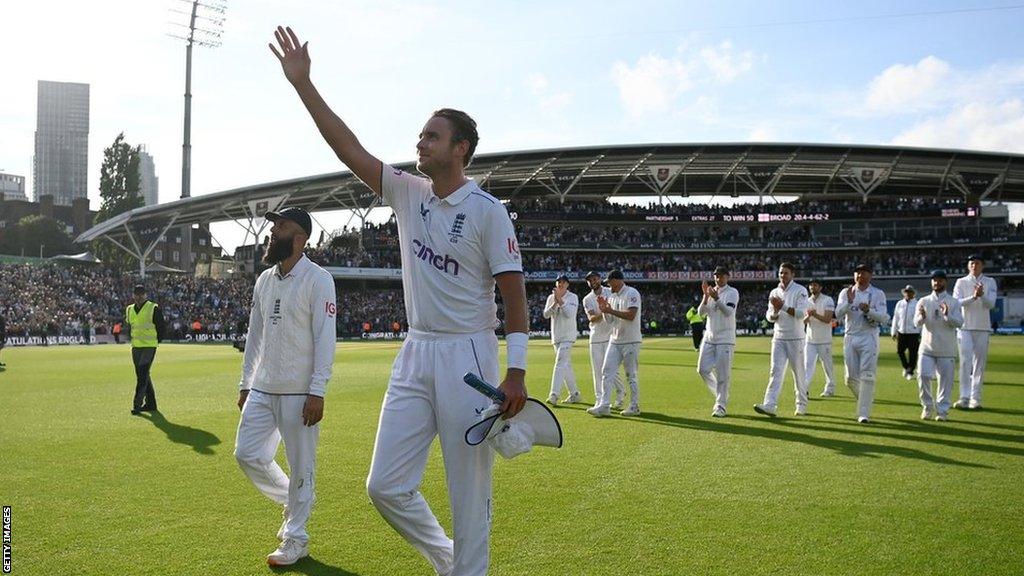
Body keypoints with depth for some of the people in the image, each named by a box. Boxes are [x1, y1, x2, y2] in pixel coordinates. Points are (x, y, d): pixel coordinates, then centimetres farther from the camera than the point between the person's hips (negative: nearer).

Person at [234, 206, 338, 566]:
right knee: (247, 454, 8)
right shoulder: (264, 280, 12)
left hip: (298, 392, -7)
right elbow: (254, 335, 18)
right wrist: (245, 383, 16)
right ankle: (293, 503, 31)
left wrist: (317, 392, -19)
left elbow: (325, 338, -14)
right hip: (261, 389, 7)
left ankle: (295, 540, 15)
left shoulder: (318, 280, -10)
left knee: (301, 465, 1)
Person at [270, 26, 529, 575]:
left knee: (469, 494, 2)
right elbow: (349, 147, 5)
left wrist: (517, 371, -16)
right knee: (385, 486, 5)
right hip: (415, 352, 6)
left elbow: (513, 291, -10)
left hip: (467, 355, -6)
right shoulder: (408, 193, 9)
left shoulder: (488, 210, -7)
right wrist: (302, 83, 0)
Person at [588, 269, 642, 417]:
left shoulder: (632, 293, -10)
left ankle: (634, 407, 9)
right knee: (607, 372, 0)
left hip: (630, 341, -8)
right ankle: (604, 406, -1)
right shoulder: (612, 296, 14)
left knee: (631, 375, 0)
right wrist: (604, 310, -1)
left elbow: (631, 315, -22)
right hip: (614, 340, 8)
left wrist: (610, 310, -19)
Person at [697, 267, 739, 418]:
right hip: (709, 337, 5)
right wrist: (706, 296, -14)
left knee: (723, 374, -6)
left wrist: (716, 297, -31)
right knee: (702, 369, 2)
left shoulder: (732, 292, -4)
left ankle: (721, 405, 1)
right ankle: (719, 394, 22)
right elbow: (701, 312, 1)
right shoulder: (711, 292, 12)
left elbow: (728, 312, -19)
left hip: (725, 339, -5)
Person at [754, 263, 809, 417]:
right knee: (776, 370, -7)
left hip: (795, 339, -4)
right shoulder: (774, 292, 12)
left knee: (798, 372, 3)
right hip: (779, 338, 4)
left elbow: (801, 313, -15)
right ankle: (769, 405, -17)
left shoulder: (800, 291, -4)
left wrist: (783, 306, -21)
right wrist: (775, 311, -13)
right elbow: (769, 317, 8)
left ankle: (802, 406, 18)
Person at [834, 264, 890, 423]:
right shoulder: (846, 293, 8)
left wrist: (869, 311, -27)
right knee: (851, 377, 5)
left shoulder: (878, 294, 2)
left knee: (867, 376, -10)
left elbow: (884, 318, -9)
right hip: (850, 337, 3)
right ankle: (865, 399, 31)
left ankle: (864, 413, -9)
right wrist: (849, 301, -22)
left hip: (869, 337, -3)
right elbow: (838, 313, -5)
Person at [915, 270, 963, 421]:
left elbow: (959, 322, -9)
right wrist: (922, 316, -27)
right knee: (923, 375, -8)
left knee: (946, 379, 0)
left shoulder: (953, 302, 3)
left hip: (946, 350, -1)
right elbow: (917, 322, -5)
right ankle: (927, 406, 10)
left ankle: (942, 410, 12)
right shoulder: (923, 301, 7)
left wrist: (947, 315, -28)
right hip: (927, 347, 1)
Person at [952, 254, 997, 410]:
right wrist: (973, 297, -24)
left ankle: (975, 398, 5)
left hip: (983, 328, 1)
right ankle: (964, 397, -11)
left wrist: (982, 295, -25)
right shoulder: (961, 282, 5)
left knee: (980, 362, 1)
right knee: (965, 361, -9)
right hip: (965, 327, -1)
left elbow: (991, 304, -5)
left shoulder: (990, 282, 7)